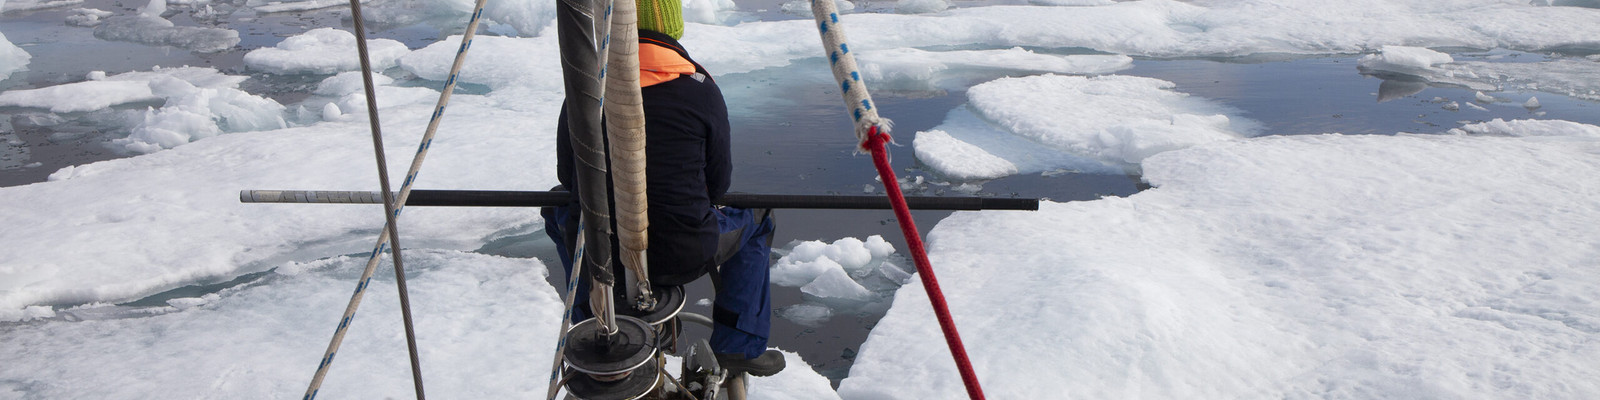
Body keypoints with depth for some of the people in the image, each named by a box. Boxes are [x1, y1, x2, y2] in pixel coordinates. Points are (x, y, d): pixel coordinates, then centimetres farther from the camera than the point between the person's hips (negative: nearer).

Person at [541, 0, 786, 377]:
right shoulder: (700, 89, -8)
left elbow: (566, 176, 9)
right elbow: (719, 183, 1)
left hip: (595, 256, 3)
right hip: (683, 259, -2)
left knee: (558, 210, 35)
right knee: (755, 218, 26)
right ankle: (741, 346, 25)